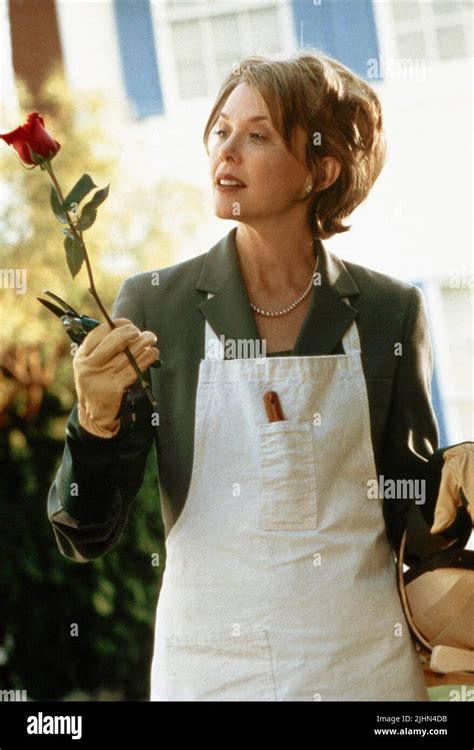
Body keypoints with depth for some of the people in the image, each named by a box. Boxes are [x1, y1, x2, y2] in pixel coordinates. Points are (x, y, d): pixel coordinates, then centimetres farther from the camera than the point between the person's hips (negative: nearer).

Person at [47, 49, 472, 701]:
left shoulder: (389, 312, -3)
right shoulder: (154, 305, -5)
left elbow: (415, 513, 8)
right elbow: (86, 538, -5)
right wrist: (97, 420, -22)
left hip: (365, 661, 1)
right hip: (208, 664, 0)